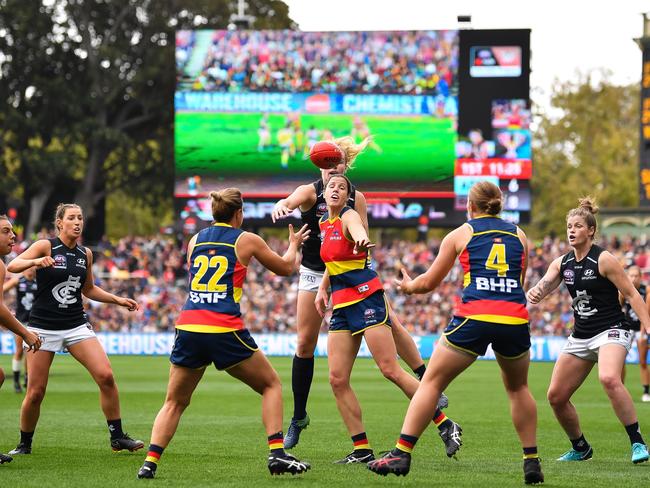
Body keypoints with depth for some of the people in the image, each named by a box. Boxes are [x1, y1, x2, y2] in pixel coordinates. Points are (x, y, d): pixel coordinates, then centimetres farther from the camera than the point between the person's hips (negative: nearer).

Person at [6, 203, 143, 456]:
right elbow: (12, 266, -22)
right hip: (43, 327, -4)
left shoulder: (86, 254, 8)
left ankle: (117, 437, -2)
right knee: (35, 392, -3)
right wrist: (35, 262, -41)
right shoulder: (45, 246, -7)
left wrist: (118, 300, 12)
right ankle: (24, 444, 18)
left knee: (106, 376, -13)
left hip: (76, 326, 4)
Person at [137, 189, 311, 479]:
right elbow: (285, 268, 20)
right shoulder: (247, 240, 5)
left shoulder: (195, 240, 15)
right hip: (225, 330, -3)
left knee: (174, 402, 15)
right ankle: (277, 454, 2)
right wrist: (294, 244, 40)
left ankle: (150, 462, -3)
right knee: (271, 385, 16)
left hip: (188, 329, 3)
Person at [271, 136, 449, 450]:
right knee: (305, 343, -4)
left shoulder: (356, 198, -4)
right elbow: (287, 203, -34)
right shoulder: (310, 192, -12)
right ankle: (298, 418, 8)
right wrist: (280, 208, -59)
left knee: (391, 323, -10)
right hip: (314, 274, -1)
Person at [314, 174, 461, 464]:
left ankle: (446, 426, -5)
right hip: (341, 304, 8)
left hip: (366, 297, -8)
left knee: (390, 370, -13)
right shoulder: (324, 223, 14)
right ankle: (362, 450, 3)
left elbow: (358, 230, -34)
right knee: (337, 379, -3)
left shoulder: (349, 217, -8)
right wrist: (323, 288, 19)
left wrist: (362, 241, -57)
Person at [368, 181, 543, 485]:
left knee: (431, 382, 7)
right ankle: (532, 461, 17)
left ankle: (401, 454, -1)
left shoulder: (461, 234, 11)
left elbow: (429, 283, 16)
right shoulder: (519, 235, 18)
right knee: (517, 388, 24)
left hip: (474, 316, -3)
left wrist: (408, 286, 38)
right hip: (515, 318, 3)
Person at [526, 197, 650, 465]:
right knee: (556, 396, 4)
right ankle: (580, 448, 25)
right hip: (580, 337, 7)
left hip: (611, 331, -7)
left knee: (609, 378, -35)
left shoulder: (604, 260, -11)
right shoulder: (562, 263, 7)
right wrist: (534, 293, -25)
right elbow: (543, 287, 0)